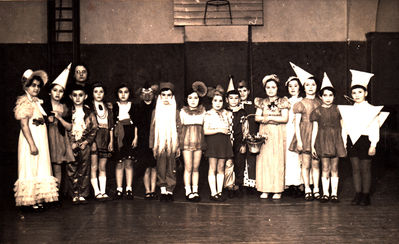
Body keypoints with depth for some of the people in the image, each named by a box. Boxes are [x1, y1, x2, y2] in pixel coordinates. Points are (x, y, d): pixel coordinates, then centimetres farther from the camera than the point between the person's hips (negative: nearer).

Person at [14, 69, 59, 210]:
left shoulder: (37, 102, 15)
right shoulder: (25, 102, -10)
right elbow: (24, 125, -17)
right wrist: (32, 144, -21)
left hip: (41, 139, 9)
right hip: (31, 139, -9)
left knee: (40, 169, 9)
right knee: (30, 168, -6)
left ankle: (37, 199, 14)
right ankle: (30, 201, -2)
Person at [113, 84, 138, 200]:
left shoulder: (132, 106, 10)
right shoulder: (115, 106, 7)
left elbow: (136, 123, 9)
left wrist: (136, 137, 1)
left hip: (130, 136, 1)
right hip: (118, 136, -1)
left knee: (129, 163, 0)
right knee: (119, 163, -2)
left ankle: (129, 189, 5)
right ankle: (119, 189, 3)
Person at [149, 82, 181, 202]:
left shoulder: (175, 112, 7)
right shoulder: (156, 112, 7)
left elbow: (179, 129, 6)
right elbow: (152, 129, 7)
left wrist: (179, 146, 1)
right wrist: (152, 146, 2)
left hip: (172, 144, 0)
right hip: (159, 145, 0)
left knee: (171, 169, 0)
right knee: (161, 168, -3)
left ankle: (170, 191, 6)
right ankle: (163, 190, 1)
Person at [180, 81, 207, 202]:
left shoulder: (202, 111, 9)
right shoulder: (183, 111, 6)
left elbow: (204, 127, 14)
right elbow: (180, 127, 7)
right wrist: (178, 141, 2)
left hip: (199, 141, 2)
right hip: (187, 141, -2)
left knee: (196, 168, 3)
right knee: (188, 167, -4)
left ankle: (195, 191, 9)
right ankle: (188, 191, 1)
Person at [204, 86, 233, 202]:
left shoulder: (226, 113, 11)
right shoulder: (208, 114, -1)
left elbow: (229, 127, 19)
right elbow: (205, 131, -8)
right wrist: (219, 130, -13)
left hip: (224, 142, 4)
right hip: (213, 141, -4)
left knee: (221, 167, 5)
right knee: (213, 168, -2)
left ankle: (220, 192, 8)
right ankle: (213, 193, -1)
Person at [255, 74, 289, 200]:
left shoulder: (282, 102, 2)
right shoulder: (262, 102, 11)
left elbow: (285, 118, -7)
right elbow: (257, 117, 4)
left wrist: (270, 117, -10)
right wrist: (264, 118, -16)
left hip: (278, 134, -3)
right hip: (264, 133, 3)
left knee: (278, 160, -5)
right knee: (264, 160, -2)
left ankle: (277, 190, -3)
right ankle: (265, 190, 2)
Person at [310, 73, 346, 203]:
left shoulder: (337, 109, 7)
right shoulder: (317, 111, 2)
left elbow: (342, 126, 10)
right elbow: (315, 129, 3)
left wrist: (344, 142, 5)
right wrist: (312, 145, 0)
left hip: (336, 140, 2)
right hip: (323, 140, -1)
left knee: (334, 169, 5)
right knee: (325, 169, -1)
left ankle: (334, 193, 11)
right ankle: (325, 193, 6)